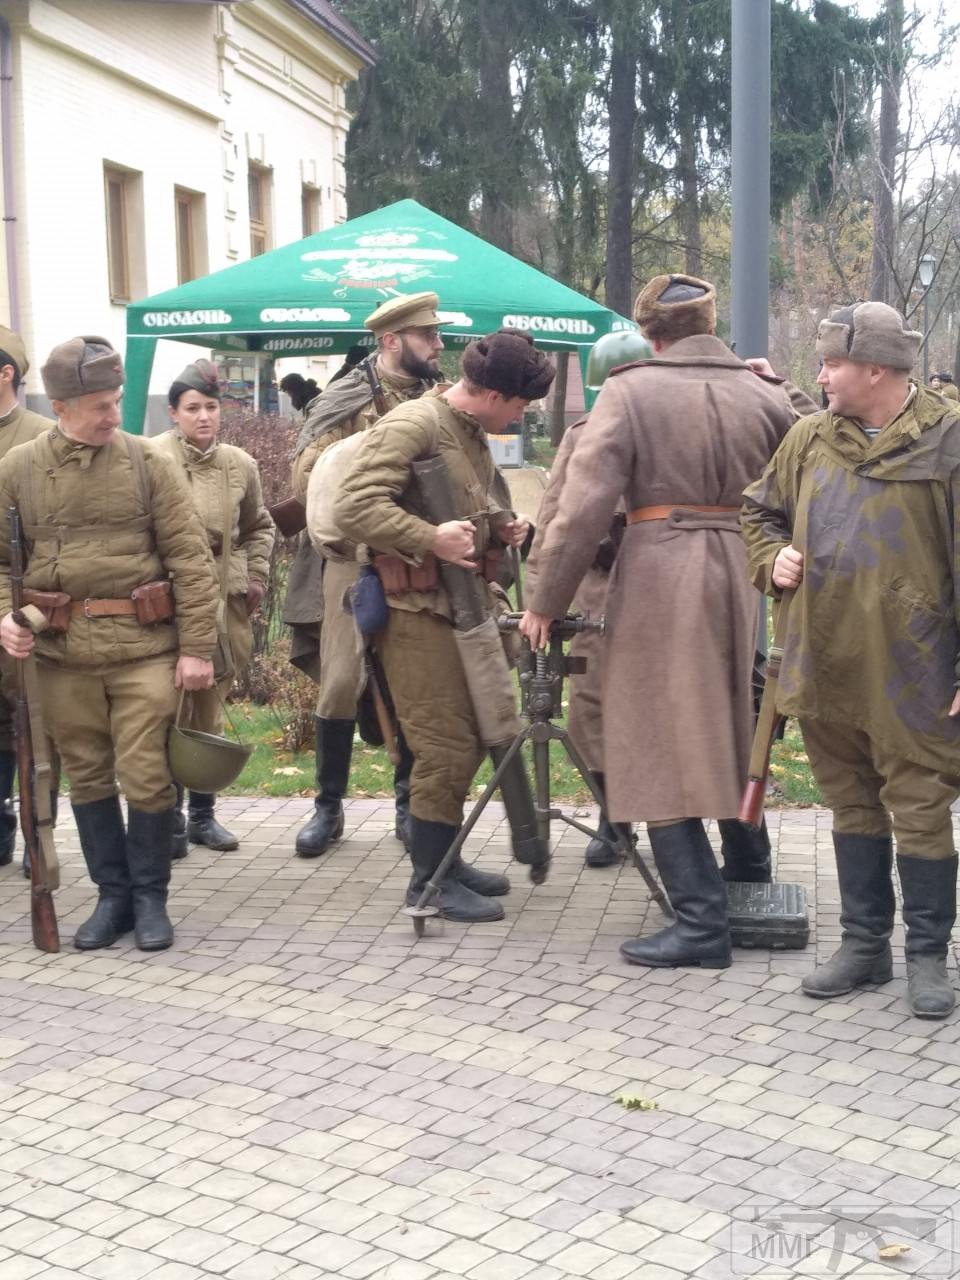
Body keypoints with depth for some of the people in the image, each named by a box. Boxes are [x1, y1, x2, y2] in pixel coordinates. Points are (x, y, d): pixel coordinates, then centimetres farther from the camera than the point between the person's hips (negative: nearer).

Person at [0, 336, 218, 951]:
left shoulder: (147, 462, -1)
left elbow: (191, 558, -2)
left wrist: (197, 647, -7)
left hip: (144, 647, -2)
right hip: (62, 653, 2)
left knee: (146, 777, 1)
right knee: (88, 779, 11)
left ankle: (151, 896, 18)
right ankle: (113, 895, 25)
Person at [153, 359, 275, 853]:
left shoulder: (240, 464, 7)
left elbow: (259, 527, 21)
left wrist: (256, 577, 10)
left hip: (224, 604, 4)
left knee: (209, 710, 12)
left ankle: (202, 813, 22)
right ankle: (170, 817, 8)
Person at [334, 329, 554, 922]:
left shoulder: (473, 435, 17)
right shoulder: (412, 426, -15)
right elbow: (356, 506, -25)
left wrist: (502, 529, 10)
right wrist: (430, 539, -29)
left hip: (465, 606, 10)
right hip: (419, 611, -10)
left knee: (469, 740, 15)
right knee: (446, 747, -6)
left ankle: (445, 858, 27)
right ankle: (429, 878, 6)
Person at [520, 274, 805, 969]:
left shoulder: (630, 391, -6)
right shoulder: (765, 394, 5)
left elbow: (585, 507, -11)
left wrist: (546, 602, -6)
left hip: (659, 576, -5)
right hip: (746, 573, 5)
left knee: (663, 742, 0)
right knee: (731, 719, 25)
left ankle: (702, 920, -3)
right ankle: (748, 854, 39)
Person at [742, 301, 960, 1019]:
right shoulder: (811, 439, 7)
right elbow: (759, 512, 23)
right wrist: (773, 558, 1)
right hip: (826, 664, 5)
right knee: (853, 807, 15)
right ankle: (865, 944, 28)